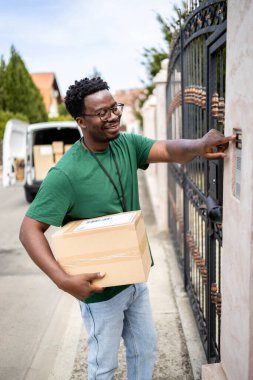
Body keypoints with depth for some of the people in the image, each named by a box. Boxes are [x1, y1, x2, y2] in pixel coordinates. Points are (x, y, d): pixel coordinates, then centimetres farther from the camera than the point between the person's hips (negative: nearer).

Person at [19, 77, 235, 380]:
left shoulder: (127, 145, -5)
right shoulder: (66, 172, -23)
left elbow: (169, 150, -18)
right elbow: (30, 229, -22)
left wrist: (199, 146, -41)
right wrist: (63, 280, -32)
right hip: (100, 288, -5)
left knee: (145, 350, 24)